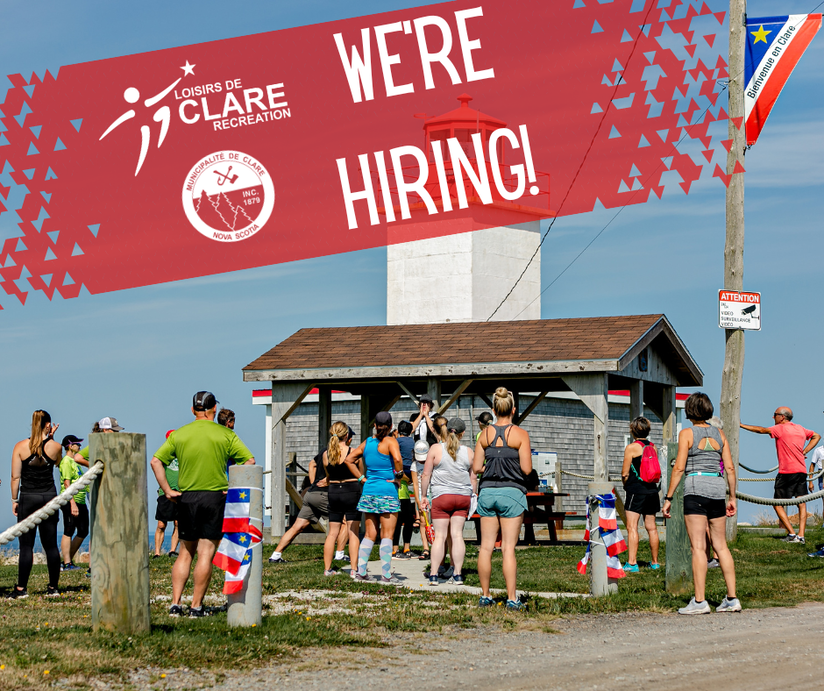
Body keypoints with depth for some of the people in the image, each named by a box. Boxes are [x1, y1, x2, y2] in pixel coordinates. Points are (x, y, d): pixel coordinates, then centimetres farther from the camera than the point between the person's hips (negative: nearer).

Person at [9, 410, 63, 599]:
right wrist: (50, 438, 17)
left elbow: (15, 477, -4)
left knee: (26, 545, 0)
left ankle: (21, 589, -2)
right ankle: (53, 588, 12)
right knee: (50, 544, 8)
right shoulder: (55, 447, -2)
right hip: (49, 496, 2)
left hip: (28, 498, -2)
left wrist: (14, 500, 4)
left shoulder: (20, 447, -5)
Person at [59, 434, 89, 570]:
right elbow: (67, 483, -17)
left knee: (83, 532, 10)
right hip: (70, 502, -10)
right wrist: (73, 503, -23)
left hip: (80, 501, 10)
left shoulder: (74, 461, 20)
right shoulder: (66, 461, -10)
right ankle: (67, 563, -4)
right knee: (68, 532, -6)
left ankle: (68, 561, 17)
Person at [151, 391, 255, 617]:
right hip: (215, 497, -3)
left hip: (186, 497, 3)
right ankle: (196, 606, -1)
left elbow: (156, 461, 2)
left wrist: (167, 491, 3)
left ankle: (175, 604, 6)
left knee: (185, 552, 13)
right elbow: (250, 461, -5)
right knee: (206, 553, 1)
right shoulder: (225, 435, -1)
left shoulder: (179, 434, 6)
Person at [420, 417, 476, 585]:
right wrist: (472, 496, 23)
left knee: (440, 536, 0)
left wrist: (424, 496, 6)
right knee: (457, 535, 5)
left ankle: (434, 575, -3)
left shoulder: (435, 449, -3)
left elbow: (426, 474, -2)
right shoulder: (468, 452, 4)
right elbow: (473, 478, 11)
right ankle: (457, 575, 3)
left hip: (442, 496, -2)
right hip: (463, 496, 2)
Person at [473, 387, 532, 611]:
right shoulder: (520, 434, -6)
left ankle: (485, 595, 13)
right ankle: (512, 598, -4)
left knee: (486, 547, 8)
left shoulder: (485, 434, 3)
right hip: (512, 493, -3)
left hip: (487, 492, 3)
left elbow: (476, 468, 2)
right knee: (508, 548, -3)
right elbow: (526, 469, -10)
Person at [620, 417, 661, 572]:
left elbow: (624, 473, -8)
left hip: (636, 490, -7)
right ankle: (655, 562, 19)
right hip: (652, 490, 7)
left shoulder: (631, 447, -9)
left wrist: (626, 484, 12)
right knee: (651, 527, 12)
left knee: (632, 527, -8)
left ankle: (632, 563, -16)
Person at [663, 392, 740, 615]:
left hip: (696, 488, -5)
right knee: (721, 546, 10)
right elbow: (730, 468, 10)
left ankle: (699, 601, -9)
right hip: (718, 488, 5)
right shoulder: (719, 434, 11)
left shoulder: (687, 434, -2)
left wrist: (668, 498, -4)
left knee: (698, 547, -6)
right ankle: (732, 599, 9)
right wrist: (732, 498, 17)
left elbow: (679, 468, -8)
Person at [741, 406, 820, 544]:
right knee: (802, 504, 6)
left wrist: (741, 425, -7)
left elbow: (761, 430, -12)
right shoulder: (800, 429, 15)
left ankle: (792, 534, -7)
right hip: (802, 471, 7)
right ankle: (801, 535, 0)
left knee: (777, 504, 0)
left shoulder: (781, 428, -6)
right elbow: (816, 436, 29)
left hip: (787, 472, -7)